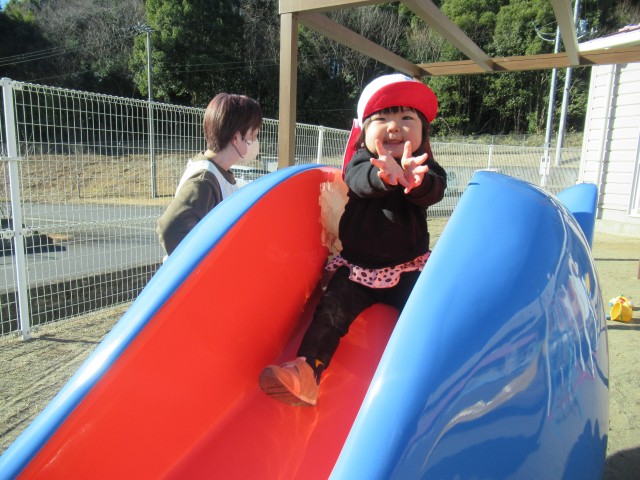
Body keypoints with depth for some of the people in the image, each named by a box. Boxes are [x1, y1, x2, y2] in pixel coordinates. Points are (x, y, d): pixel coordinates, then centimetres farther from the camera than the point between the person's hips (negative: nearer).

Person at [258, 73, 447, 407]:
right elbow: (360, 180, -30)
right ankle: (306, 372, -14)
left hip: (408, 267, 1)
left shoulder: (425, 167, -3)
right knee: (331, 310, -14)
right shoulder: (361, 161, -5)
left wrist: (416, 179, -52)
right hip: (357, 267, 0)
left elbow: (434, 191, -27)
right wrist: (384, 175, -56)